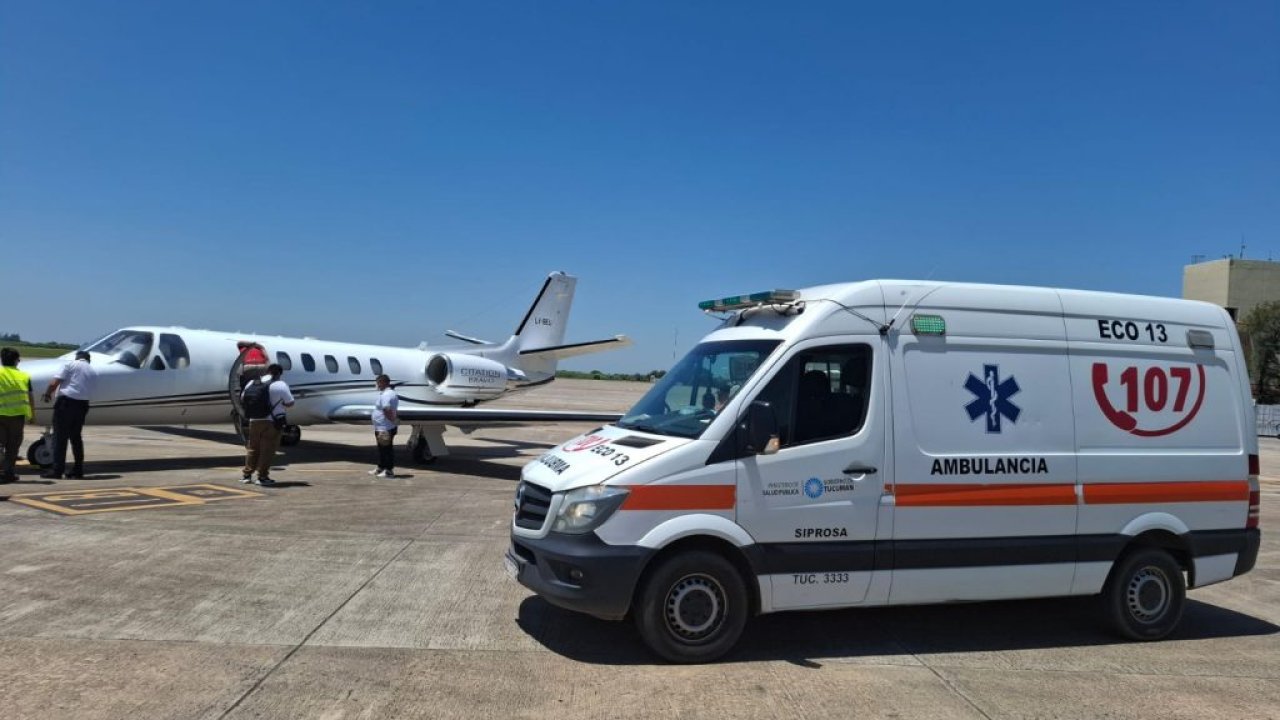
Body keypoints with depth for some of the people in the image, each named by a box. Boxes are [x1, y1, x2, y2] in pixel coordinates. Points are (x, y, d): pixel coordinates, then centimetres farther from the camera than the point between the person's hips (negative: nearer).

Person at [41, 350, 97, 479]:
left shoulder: (71, 365, -1)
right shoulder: (93, 372, 15)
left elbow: (54, 383, -9)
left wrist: (47, 394, 7)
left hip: (66, 403, -6)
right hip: (82, 405, 6)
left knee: (60, 437, -3)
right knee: (76, 437, 15)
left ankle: (57, 470, -5)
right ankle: (78, 469, 17)